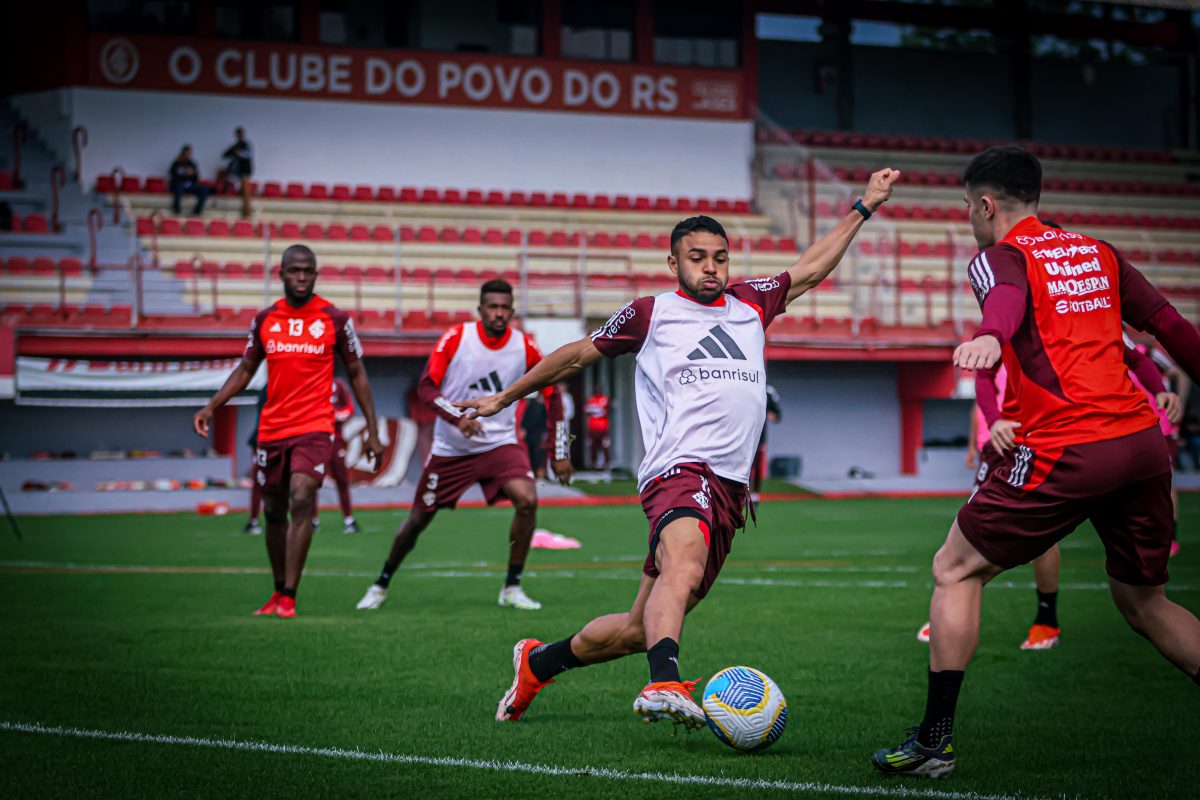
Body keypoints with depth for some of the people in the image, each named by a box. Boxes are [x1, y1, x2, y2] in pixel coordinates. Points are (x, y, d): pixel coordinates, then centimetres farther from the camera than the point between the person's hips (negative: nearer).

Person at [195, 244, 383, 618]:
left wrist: (372, 431, 3)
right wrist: (211, 407, 5)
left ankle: (288, 598, -20)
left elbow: (356, 374, 6)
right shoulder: (264, 319, 7)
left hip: (315, 428, -4)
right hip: (271, 429, 4)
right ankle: (279, 591, 28)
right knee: (274, 511, 11)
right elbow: (245, 369, 18)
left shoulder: (335, 319, -1)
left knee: (301, 500, -21)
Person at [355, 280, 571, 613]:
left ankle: (512, 588, -9)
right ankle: (381, 584, 30)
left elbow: (552, 397, 4)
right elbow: (426, 387, -15)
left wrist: (560, 454, -1)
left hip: (499, 443, 1)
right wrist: (457, 418, -32)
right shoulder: (456, 338, -11)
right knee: (419, 519, 6)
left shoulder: (524, 347, -6)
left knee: (527, 501, -23)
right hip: (451, 447, -1)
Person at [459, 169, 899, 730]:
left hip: (731, 488, 5)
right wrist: (504, 399, 26)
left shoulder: (750, 304, 23)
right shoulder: (651, 314, 11)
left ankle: (538, 662, 26)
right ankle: (665, 683, -57)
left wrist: (863, 208, 37)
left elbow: (810, 270, 35)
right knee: (683, 567, -38)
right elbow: (578, 353, 21)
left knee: (640, 628, 5)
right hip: (681, 469, -5)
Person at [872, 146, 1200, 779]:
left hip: (1067, 451, -6)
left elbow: (1008, 298, -24)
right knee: (1144, 604, 20)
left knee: (956, 570, 7)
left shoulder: (998, 257, 1)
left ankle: (934, 741, 4)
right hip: (1144, 441, 7)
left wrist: (989, 336, -45)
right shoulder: (1097, 253, 20)